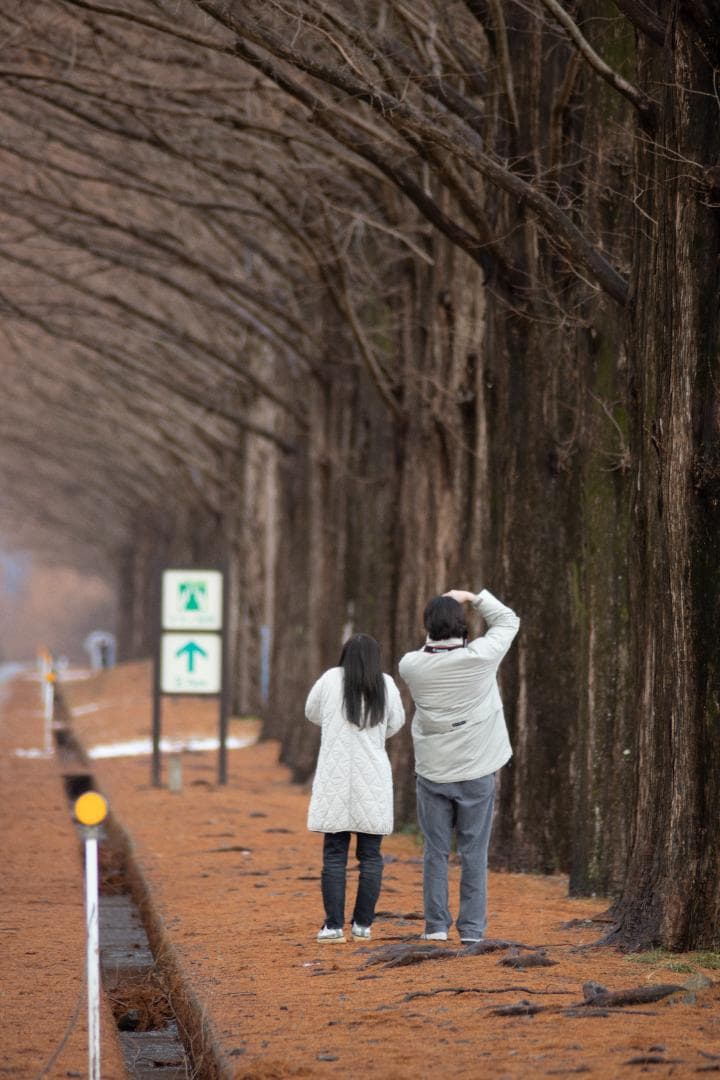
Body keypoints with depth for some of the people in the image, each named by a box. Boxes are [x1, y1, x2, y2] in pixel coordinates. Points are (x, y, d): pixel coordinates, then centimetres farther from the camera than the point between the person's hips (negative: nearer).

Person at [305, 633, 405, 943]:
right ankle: (363, 923, 5)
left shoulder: (330, 679, -1)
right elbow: (396, 723, 16)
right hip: (374, 782, 1)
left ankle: (334, 925, -5)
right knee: (370, 855, 7)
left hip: (335, 781, -1)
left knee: (334, 855, 1)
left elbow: (312, 712, 14)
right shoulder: (386, 686, 1)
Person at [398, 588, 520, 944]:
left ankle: (436, 926, 9)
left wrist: (437, 622, 7)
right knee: (473, 853, 4)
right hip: (476, 771, -1)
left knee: (435, 851, 8)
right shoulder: (479, 658, -14)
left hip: (432, 772, 1)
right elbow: (508, 621, 2)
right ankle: (471, 928, 4)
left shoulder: (411, 665, -9)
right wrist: (473, 597, 5)